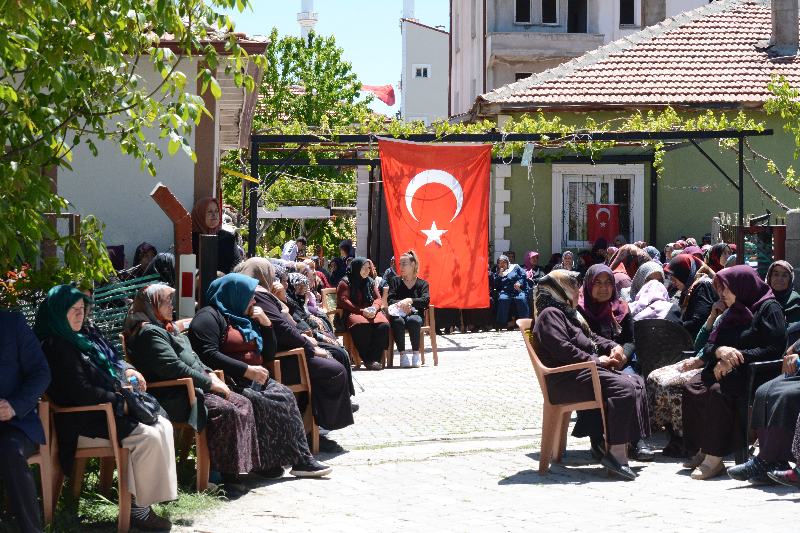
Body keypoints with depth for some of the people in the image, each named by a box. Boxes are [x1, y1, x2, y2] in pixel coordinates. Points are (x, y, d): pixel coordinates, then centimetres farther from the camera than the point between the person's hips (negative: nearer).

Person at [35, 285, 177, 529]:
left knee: (163, 426, 1)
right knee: (148, 437, -23)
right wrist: (119, 401, -12)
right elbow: (80, 391, -21)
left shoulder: (72, 340, 17)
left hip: (98, 413, 11)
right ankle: (138, 508, -16)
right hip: (79, 425, -11)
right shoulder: (55, 346, -15)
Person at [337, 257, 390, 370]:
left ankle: (374, 359, -28)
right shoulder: (345, 282, 5)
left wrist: (374, 308, -6)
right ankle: (366, 359, -28)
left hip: (370, 312, 5)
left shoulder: (370, 282, 24)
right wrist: (361, 311, -14)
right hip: (352, 313, -5)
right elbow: (343, 301, -5)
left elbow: (378, 298, 19)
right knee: (363, 326, -41)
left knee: (384, 325, -29)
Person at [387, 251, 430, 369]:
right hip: (398, 314, 1)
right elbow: (390, 300, 6)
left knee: (413, 320, -37)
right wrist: (402, 304, -16)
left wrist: (410, 301, -20)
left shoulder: (422, 283, 14)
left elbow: (426, 301, -4)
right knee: (398, 322, -36)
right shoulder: (395, 281, 19)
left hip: (415, 314, -1)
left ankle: (416, 355, -28)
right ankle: (403, 355, -30)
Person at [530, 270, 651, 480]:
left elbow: (592, 338, 29)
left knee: (636, 382, 2)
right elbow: (562, 350, -19)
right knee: (624, 388, -27)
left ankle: (637, 442, -7)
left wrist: (613, 346, 9)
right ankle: (616, 452, -31)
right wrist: (596, 360, -14)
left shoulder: (568, 313, 27)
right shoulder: (550, 314, -7)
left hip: (585, 371, 11)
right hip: (566, 379, -11)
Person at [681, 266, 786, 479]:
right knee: (691, 388, -20)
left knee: (718, 391, -34)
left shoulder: (769, 309, -3)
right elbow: (708, 347, 14)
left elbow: (773, 350, -16)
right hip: (727, 369, 8)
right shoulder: (733, 312, 21)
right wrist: (719, 351, -11)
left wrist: (737, 358, -21)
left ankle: (714, 458, -34)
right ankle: (703, 451, -18)